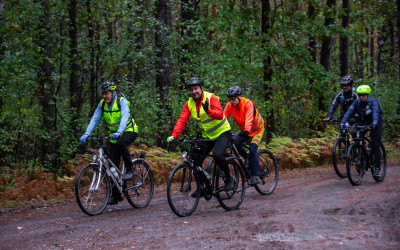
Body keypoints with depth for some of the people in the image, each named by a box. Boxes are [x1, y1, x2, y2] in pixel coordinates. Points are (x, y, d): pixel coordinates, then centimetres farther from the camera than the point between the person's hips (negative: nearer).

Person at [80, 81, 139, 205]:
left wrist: (119, 132, -49)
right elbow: (95, 119, -7)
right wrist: (86, 134, -22)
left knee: (120, 143, -39)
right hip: (114, 136, 5)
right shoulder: (102, 104, -2)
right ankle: (116, 194, 7)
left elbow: (125, 117, -32)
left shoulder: (122, 101, -18)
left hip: (129, 131, -5)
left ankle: (130, 170, -20)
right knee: (113, 164, -1)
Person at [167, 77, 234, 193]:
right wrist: (173, 136, -25)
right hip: (207, 136, 6)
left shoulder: (211, 98, -18)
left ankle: (229, 178, -5)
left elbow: (220, 115, -31)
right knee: (196, 159, -5)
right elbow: (182, 120, -11)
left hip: (222, 132, -6)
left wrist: (208, 110, -50)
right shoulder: (189, 104, -3)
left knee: (217, 154, -29)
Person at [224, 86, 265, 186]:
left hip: (257, 129, -5)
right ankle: (248, 158, 6)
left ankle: (255, 177, -18)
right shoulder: (229, 105, -14)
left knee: (252, 149, -24)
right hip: (244, 130, 5)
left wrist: (247, 130, -59)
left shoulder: (248, 103, -29)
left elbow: (249, 118, -43)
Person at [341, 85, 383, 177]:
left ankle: (377, 167, -3)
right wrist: (343, 122, -38)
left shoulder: (373, 102, -22)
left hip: (375, 125, -4)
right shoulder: (356, 102, -11)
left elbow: (375, 112, -39)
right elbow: (349, 112, -22)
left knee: (375, 145, -12)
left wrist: (375, 122, -59)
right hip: (363, 123, 4)